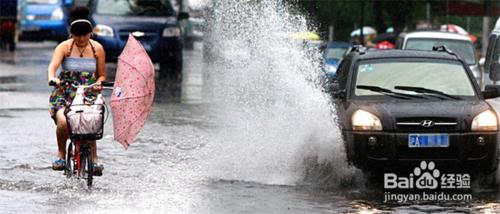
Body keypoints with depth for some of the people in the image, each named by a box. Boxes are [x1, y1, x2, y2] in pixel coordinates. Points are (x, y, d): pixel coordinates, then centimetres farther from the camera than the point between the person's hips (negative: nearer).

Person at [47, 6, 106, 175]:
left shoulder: (97, 49, 6)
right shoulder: (64, 47, -2)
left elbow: (101, 75, 11)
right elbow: (53, 65, -19)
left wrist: (98, 83, -13)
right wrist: (52, 78, -42)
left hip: (89, 96, 2)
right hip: (64, 94, -1)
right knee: (63, 122, -29)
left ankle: (93, 160, -10)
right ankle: (61, 153, -3)